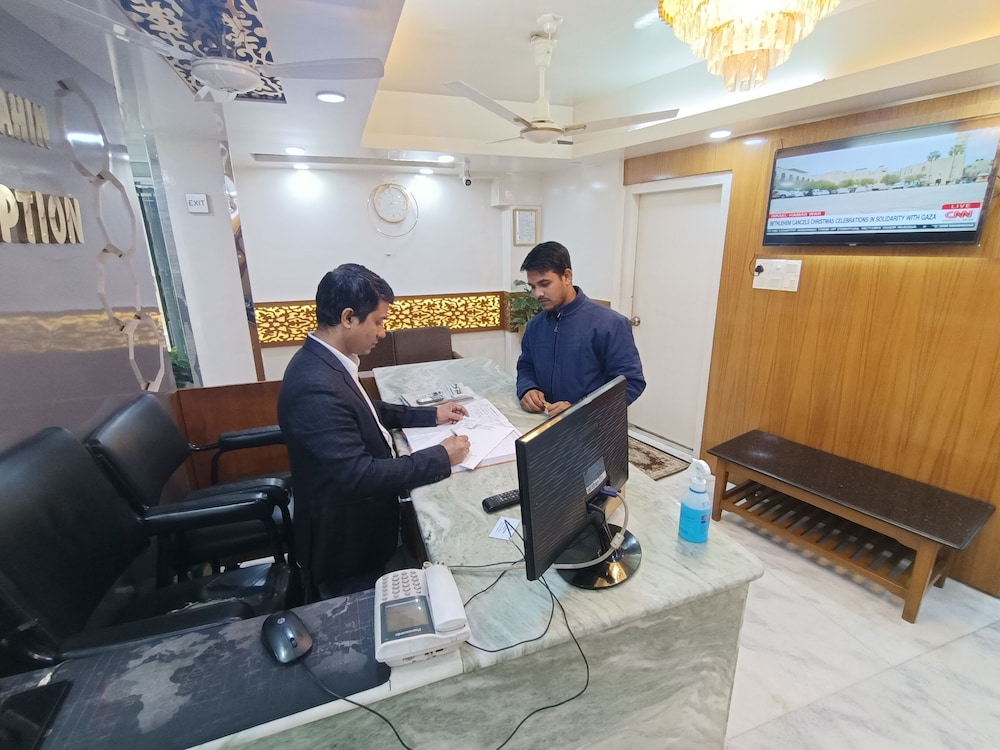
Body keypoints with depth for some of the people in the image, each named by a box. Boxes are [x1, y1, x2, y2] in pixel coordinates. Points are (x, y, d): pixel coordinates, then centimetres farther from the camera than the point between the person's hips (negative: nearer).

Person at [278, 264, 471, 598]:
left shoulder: (323, 361, -3)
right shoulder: (316, 387, -34)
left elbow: (366, 411, 12)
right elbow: (360, 476, -34)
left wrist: (429, 415, 4)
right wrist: (441, 457, -25)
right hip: (345, 541, -8)